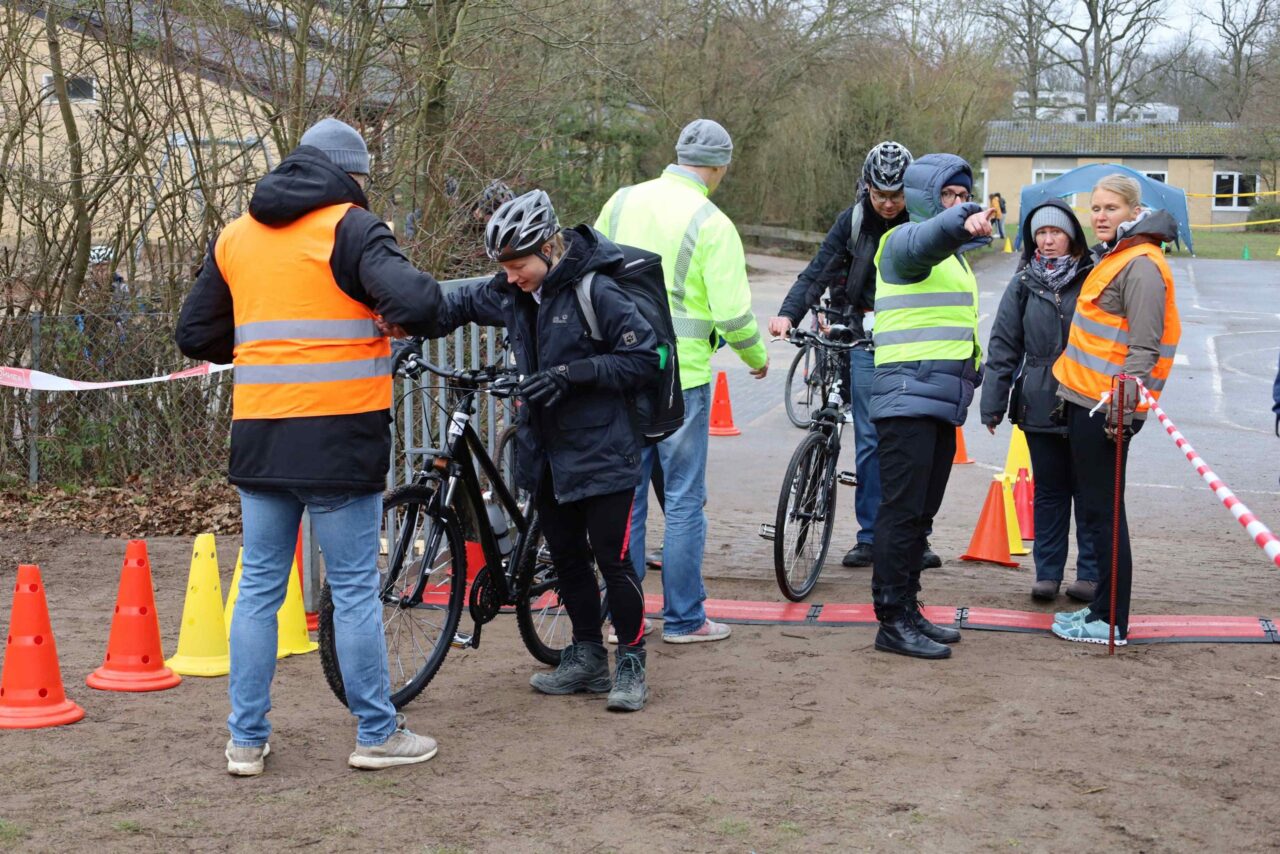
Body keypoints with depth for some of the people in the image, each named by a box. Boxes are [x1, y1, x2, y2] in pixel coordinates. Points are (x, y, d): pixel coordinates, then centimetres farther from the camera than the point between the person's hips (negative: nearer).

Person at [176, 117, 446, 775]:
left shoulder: (236, 235, 12)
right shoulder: (350, 226, -7)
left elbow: (195, 334, 17)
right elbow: (416, 299, -23)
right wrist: (398, 318, -1)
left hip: (258, 436, 5)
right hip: (339, 436, -5)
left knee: (259, 588, 12)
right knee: (355, 590, 4)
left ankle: (246, 740, 17)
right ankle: (376, 734, 13)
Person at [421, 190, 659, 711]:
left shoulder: (594, 291, -16)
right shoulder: (510, 293, 3)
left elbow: (644, 357, -16)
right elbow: (459, 305, 20)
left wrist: (573, 372, -23)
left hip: (599, 453, -7)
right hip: (545, 452, 7)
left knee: (613, 560, -2)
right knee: (566, 558, 14)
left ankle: (631, 665, 11)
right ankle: (587, 659, 26)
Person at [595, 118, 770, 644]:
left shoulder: (622, 202, 4)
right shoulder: (712, 225, -11)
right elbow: (732, 314, -12)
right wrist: (758, 357, 7)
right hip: (680, 373, -5)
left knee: (624, 493, 12)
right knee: (684, 498, 4)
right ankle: (684, 619, 10)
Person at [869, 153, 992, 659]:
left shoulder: (952, 256, 24)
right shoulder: (906, 242, -7)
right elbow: (928, 238, -33)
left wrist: (977, 369, 28)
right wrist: (964, 222, -52)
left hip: (942, 402, 10)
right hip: (908, 398, -10)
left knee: (922, 513, 13)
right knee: (903, 511, -10)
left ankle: (908, 612, 20)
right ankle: (892, 623, -8)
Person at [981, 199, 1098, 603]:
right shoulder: (1023, 285, 5)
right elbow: (1003, 346, 6)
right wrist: (993, 405, 2)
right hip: (1039, 405, 2)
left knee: (1088, 490, 5)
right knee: (1048, 491, 10)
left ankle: (1090, 572, 15)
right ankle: (1048, 572, 18)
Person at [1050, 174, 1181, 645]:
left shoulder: (1141, 266, -14)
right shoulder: (1113, 259, 17)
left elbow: (1144, 347, -19)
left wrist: (1123, 408, -23)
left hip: (1105, 408, -10)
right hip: (1086, 402, 10)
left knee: (1103, 516, -5)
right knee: (1097, 512, 14)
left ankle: (1111, 621, 2)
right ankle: (1102, 608, 22)